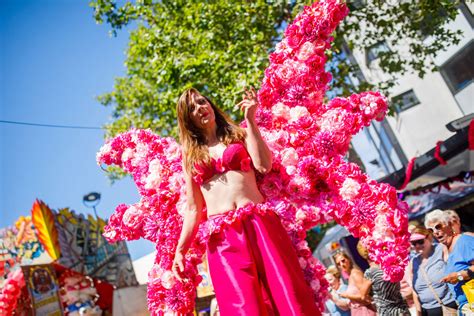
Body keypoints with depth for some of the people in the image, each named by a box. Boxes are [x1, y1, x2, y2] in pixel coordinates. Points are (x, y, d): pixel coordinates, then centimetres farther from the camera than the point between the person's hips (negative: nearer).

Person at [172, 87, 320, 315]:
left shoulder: (239, 135, 17)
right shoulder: (189, 156, 18)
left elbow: (264, 165, -2)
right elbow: (193, 209, 14)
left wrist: (250, 120, 1)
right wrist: (180, 249, 5)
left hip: (259, 224, 0)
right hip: (222, 237, 0)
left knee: (287, 297, -7)